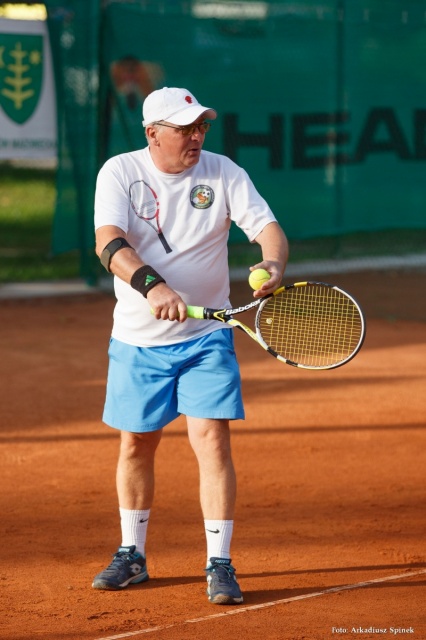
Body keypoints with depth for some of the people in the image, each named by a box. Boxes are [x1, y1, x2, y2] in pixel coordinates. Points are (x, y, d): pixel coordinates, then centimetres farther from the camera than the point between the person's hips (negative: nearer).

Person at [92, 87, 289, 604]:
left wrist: (273, 262, -36)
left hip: (206, 335, 0)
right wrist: (151, 285, -40)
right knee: (135, 445, 11)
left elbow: (266, 227, -12)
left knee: (212, 441, -11)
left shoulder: (224, 174, -4)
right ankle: (131, 555, 28)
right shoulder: (120, 173, -9)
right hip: (137, 341, 1)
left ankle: (219, 564, -6)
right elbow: (109, 242, -23)